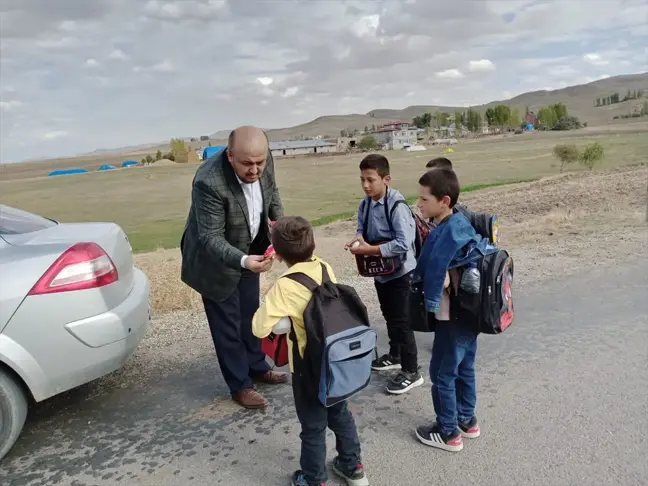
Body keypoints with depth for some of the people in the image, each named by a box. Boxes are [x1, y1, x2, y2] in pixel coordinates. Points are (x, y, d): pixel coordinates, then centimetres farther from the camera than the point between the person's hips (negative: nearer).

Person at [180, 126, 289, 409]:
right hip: (216, 259, -6)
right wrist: (242, 261, -48)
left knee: (250, 315, 21)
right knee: (227, 325, 6)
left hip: (249, 249, 7)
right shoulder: (209, 182, -37)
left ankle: (257, 368, 40)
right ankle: (240, 385, 23)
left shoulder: (263, 161, -18)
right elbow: (211, 238, -34)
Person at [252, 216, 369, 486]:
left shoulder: (285, 286, -25)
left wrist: (268, 307, -6)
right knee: (340, 414, 25)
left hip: (309, 367, -6)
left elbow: (260, 328, -23)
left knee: (313, 427, 14)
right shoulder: (325, 268, -8)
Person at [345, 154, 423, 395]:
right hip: (380, 271, 8)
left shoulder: (397, 207, -25)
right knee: (389, 316, 23)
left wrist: (370, 249, -29)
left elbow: (403, 244, -30)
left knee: (401, 321, 1)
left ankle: (411, 371, 15)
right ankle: (395, 355, 44)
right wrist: (358, 239, -13)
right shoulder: (364, 205, -2)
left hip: (399, 272, -8)